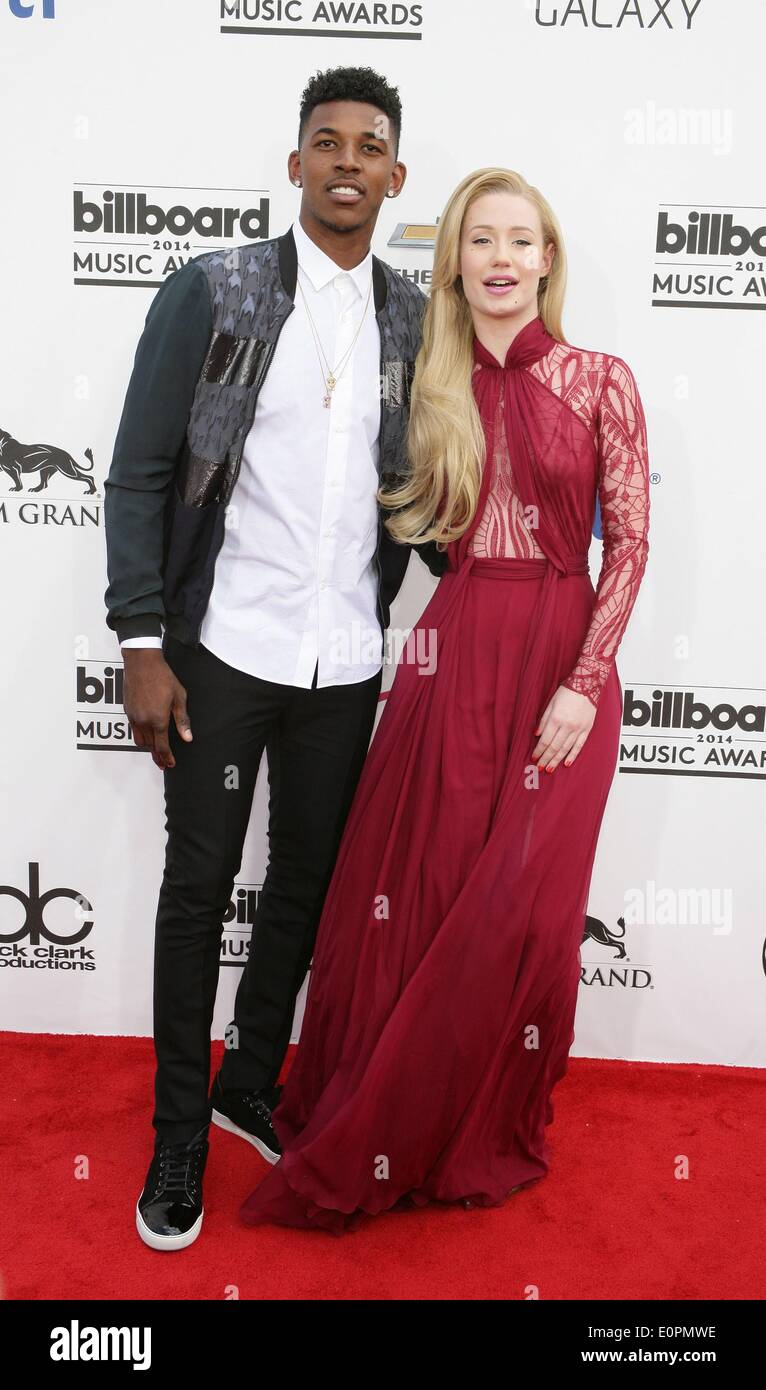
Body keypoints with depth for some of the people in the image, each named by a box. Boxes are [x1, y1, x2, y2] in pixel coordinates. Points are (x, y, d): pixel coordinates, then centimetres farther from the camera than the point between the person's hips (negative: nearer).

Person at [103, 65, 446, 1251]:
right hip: (223, 651, -3)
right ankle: (180, 1132, 27)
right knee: (199, 886, 8)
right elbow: (138, 476, -5)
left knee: (306, 885, 14)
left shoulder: (414, 321, 6)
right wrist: (143, 644, -10)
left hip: (346, 664, 3)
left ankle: (250, 1087, 37)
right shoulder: (211, 291, -3)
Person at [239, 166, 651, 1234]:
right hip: (453, 653, 3)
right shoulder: (438, 388, 10)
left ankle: (485, 1135, 27)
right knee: (414, 896, 6)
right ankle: (379, 1131, 27)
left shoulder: (601, 381, -1)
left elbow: (629, 542, -4)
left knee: (521, 910, 4)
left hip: (561, 661, -2)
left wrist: (582, 685, -11)